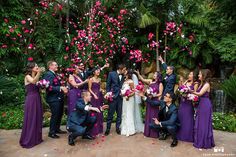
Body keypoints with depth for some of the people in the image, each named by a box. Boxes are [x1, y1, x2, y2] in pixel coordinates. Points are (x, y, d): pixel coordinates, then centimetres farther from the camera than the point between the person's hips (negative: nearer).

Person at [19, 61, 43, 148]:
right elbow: (33, 81, -32)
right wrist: (39, 72, -42)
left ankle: (36, 138, 28)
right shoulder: (27, 76, -8)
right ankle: (28, 140, 13)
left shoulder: (36, 77, 14)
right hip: (31, 99, -7)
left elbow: (38, 86, 9)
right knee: (31, 119, 0)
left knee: (37, 118, 14)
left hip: (37, 99, 8)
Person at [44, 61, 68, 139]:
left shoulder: (54, 74, 15)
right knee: (55, 115, -2)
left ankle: (57, 129, 33)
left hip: (58, 98, 10)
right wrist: (60, 88, -29)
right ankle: (51, 132, 13)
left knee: (59, 114, 17)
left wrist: (63, 89, 8)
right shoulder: (48, 74, -15)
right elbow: (49, 87, -25)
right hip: (54, 99, -10)